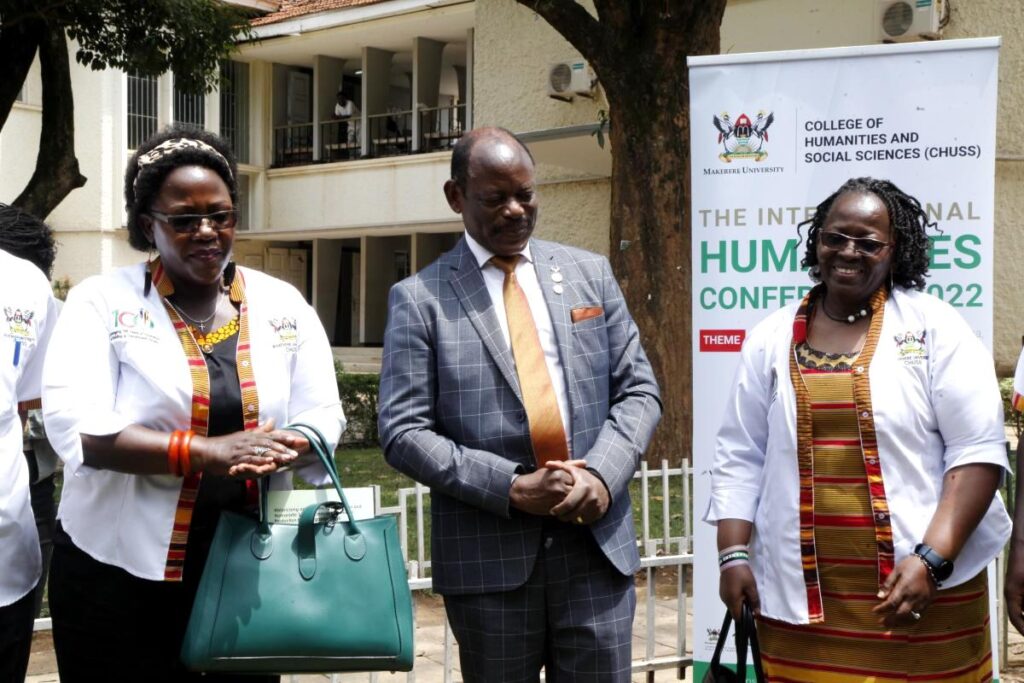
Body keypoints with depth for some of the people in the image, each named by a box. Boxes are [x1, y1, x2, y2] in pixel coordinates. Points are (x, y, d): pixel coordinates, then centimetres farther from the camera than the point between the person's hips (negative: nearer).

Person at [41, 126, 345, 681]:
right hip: (123, 573, -3)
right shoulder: (101, 302, -3)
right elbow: (75, 428, -14)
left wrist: (271, 454, -19)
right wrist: (209, 452, -23)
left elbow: (323, 416, 4)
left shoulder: (283, 304, 7)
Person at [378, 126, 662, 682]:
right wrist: (512, 488, -16)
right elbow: (403, 432, -5)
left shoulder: (590, 274, 10)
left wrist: (602, 474, -10)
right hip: (490, 557, -2)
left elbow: (639, 391, 9)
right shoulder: (419, 298, 0)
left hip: (597, 542, 3)